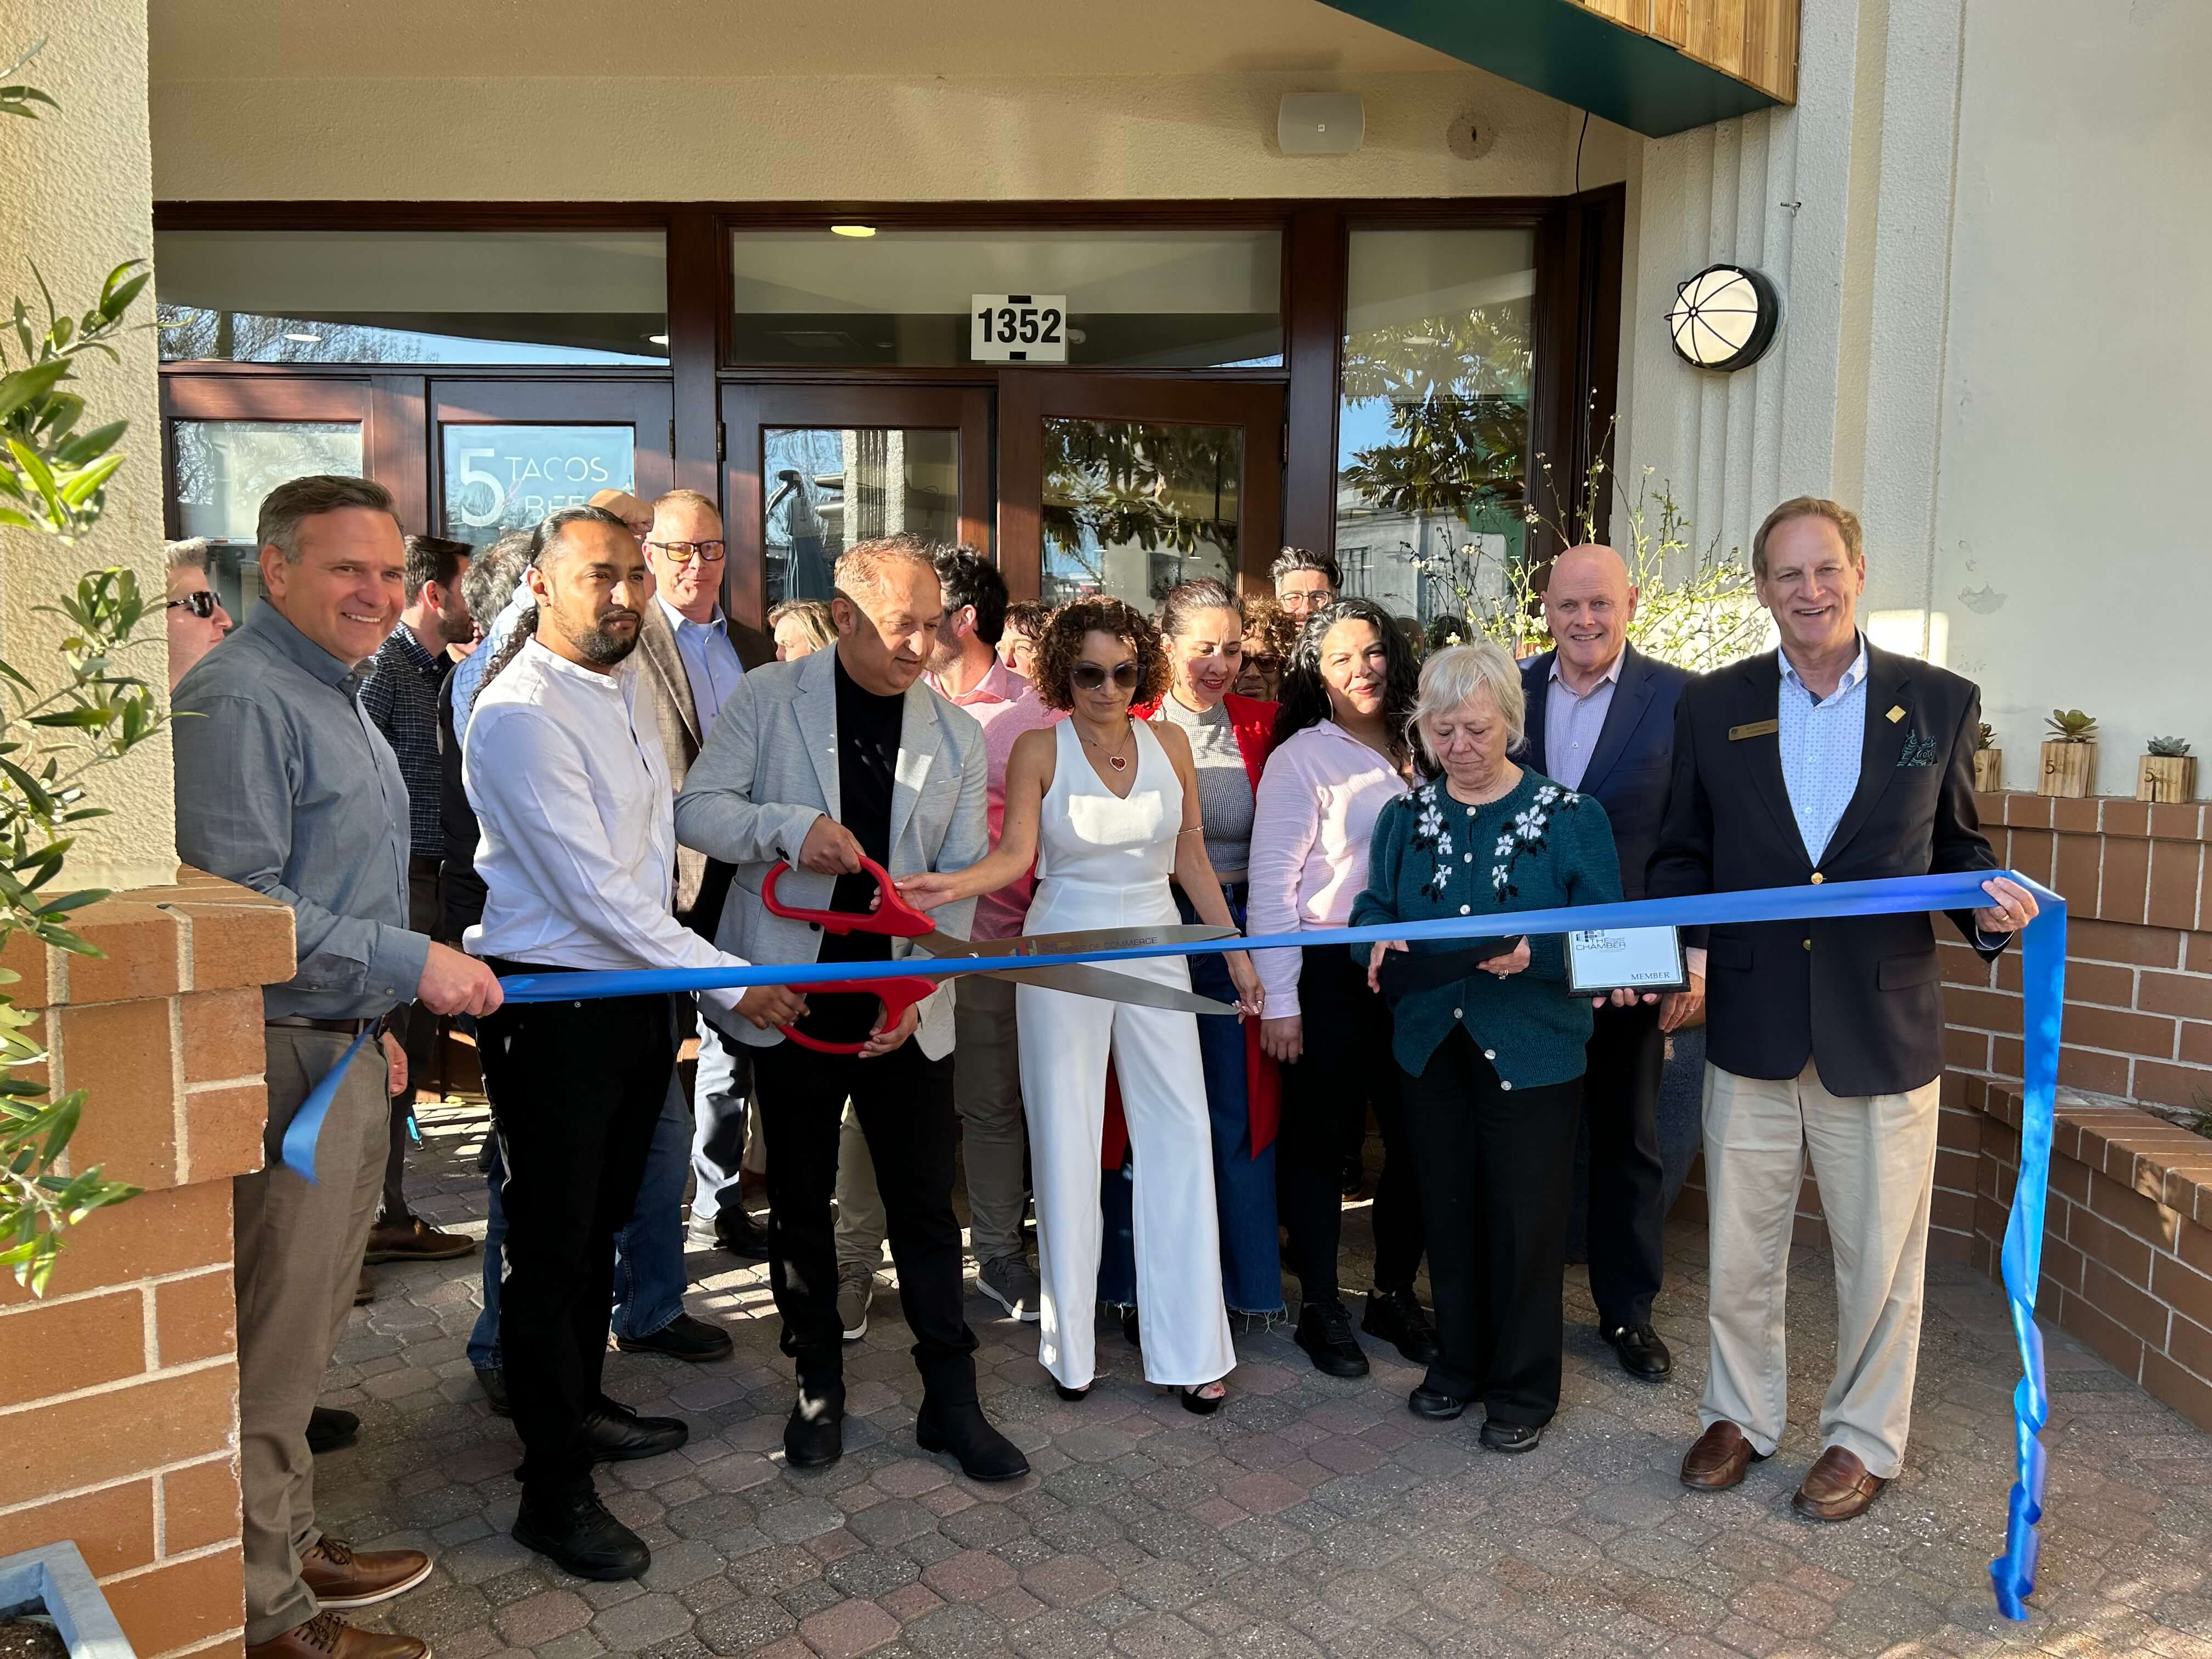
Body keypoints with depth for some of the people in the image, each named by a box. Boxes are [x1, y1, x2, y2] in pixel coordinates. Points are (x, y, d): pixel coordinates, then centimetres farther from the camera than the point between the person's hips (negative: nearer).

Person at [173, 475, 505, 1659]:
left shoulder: (334, 693, 17)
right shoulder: (241, 697, -15)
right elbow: (237, 901, -23)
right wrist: (411, 964, -20)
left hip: (343, 1051, 10)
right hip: (277, 1062, -10)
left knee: (309, 1329, 19)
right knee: (269, 1345, 1)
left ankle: (289, 1549, 33)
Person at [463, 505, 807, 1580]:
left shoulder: (631, 684, 9)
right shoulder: (521, 713, -18)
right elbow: (594, 891, -21)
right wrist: (728, 984, -18)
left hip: (637, 991, 8)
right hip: (552, 1001, -8)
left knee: (600, 1220, 20)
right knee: (551, 1240, 2)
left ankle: (579, 1408, 39)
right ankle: (554, 1492, 13)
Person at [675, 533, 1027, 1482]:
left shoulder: (957, 736, 4)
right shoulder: (768, 699, -3)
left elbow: (962, 880, 2)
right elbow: (696, 810, -7)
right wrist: (790, 826, -26)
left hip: (904, 1006, 1)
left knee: (927, 1205, 4)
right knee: (800, 1203, 12)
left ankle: (951, 1402, 18)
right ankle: (818, 1388, 28)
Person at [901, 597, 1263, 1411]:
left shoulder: (1169, 743, 3)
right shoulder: (1039, 749, -4)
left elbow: (1191, 859, 9)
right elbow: (1015, 854, -15)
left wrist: (1235, 952, 8)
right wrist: (954, 885, -34)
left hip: (1155, 951, 3)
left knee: (1179, 1137, 1)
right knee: (1067, 1141, 4)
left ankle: (1189, 1347, 11)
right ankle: (1071, 1342, 19)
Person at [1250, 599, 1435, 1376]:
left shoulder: (1410, 753, 10)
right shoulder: (1300, 758, -6)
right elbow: (1271, 882, -9)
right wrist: (1279, 1000, -12)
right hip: (1329, 972, -5)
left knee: (1414, 1134, 9)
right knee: (1319, 1142, 5)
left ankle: (1395, 1294, 28)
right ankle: (1319, 1308, 21)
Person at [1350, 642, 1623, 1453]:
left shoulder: (1571, 818, -6)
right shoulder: (1405, 816, 5)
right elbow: (1373, 908, 8)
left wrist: (1535, 954, -25)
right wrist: (1383, 942, -15)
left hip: (1532, 1049, -3)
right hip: (1431, 1043, 4)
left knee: (1525, 1215, 5)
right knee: (1448, 1205, 14)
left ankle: (1524, 1385, 23)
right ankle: (1460, 1361, 32)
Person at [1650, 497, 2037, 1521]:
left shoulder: (1940, 703, 1)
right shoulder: (1712, 706, 3)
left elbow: (1957, 843, 9)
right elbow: (1685, 856, 7)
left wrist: (1990, 903, -12)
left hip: (1883, 1030, -1)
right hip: (1751, 1027, 1)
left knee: (1879, 1257, 12)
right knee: (1738, 1250, 14)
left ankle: (1864, 1439, 33)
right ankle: (1741, 1415, 35)